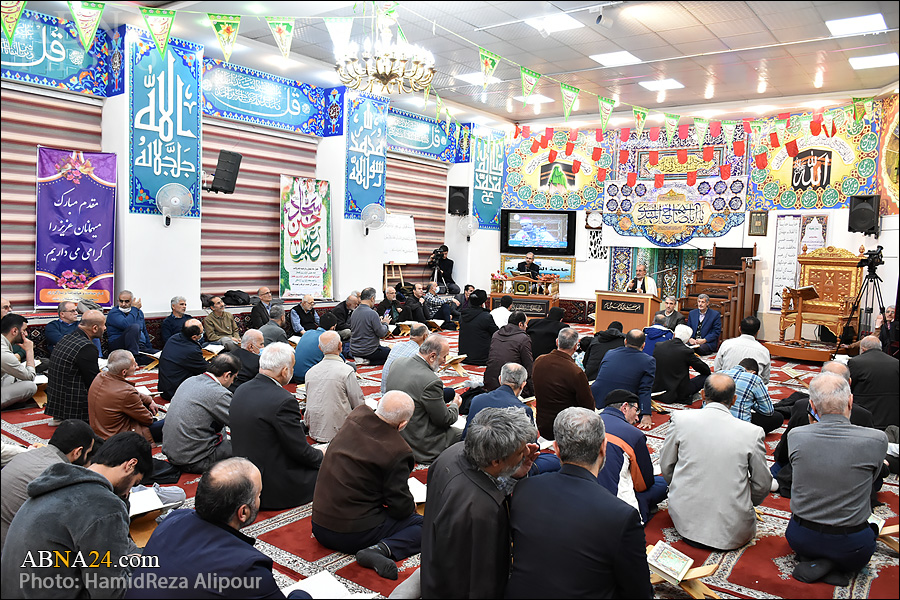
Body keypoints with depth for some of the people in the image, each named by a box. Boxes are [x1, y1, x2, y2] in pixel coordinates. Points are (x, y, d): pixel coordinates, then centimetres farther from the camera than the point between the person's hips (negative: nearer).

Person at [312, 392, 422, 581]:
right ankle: (382, 549, -17)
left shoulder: (356, 416, -4)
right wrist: (411, 506, 9)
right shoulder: (398, 451, -22)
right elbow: (401, 507, -15)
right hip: (355, 534, -7)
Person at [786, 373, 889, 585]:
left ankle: (811, 561, 6)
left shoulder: (796, 436, -15)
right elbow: (871, 479, 0)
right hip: (850, 547, -1)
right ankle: (834, 565, 4)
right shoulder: (876, 440, -20)